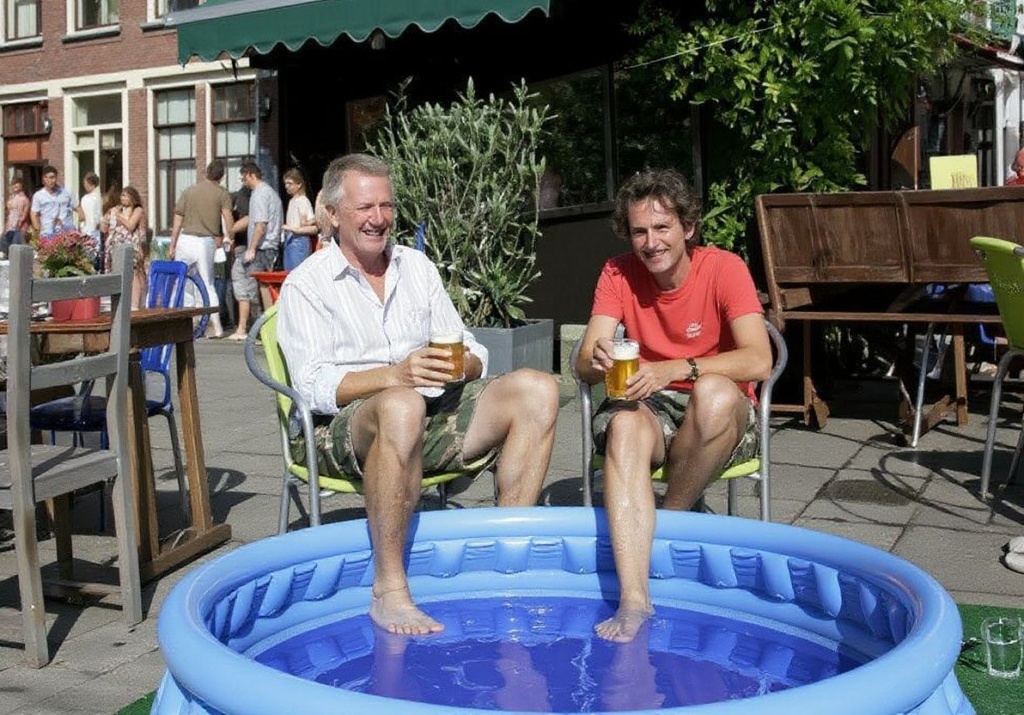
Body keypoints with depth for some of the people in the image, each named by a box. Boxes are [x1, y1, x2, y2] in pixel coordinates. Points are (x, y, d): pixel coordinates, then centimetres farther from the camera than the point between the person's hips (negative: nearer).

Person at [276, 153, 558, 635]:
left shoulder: (417, 266, 18)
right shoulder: (306, 285, 2)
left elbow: (473, 356, 15)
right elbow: (314, 386, -11)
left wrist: (463, 363, -11)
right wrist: (395, 375, -26)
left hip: (436, 415, 6)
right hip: (348, 430, -5)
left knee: (536, 389, -15)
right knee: (402, 406, -40)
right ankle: (388, 591, -32)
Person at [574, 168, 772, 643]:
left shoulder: (724, 268, -10)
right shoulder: (618, 274, -1)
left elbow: (758, 361, -23)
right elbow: (584, 365, -9)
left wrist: (675, 369, -35)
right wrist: (597, 362, -34)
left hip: (720, 418, -2)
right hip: (651, 405, 2)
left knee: (714, 391, -37)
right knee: (625, 427, -34)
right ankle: (633, 600, -42)